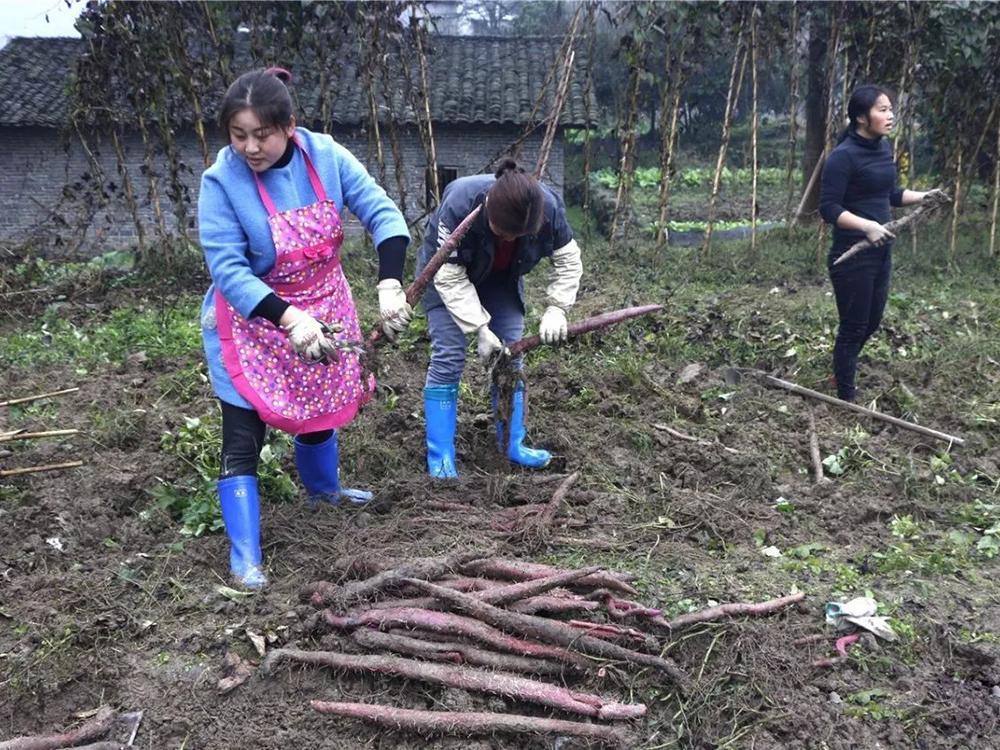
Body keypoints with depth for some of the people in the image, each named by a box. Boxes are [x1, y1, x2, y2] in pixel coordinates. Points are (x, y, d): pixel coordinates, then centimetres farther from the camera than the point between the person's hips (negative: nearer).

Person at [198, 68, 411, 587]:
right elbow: (228, 269, -26)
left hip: (322, 310, 4)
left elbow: (382, 214, -16)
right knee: (243, 437, -6)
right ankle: (244, 555, 5)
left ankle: (323, 488, 51)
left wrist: (390, 286, -31)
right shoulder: (222, 180, -23)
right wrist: (288, 319, -39)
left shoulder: (325, 156, -15)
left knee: (322, 405, 22)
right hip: (252, 322, -4)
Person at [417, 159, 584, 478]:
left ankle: (512, 445, 13)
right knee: (448, 359, -11)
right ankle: (440, 458, -6)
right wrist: (480, 329, -32)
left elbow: (568, 260, -14)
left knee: (510, 357, 0)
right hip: (447, 272, -3)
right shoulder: (458, 205, -40)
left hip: (501, 280, 4)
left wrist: (556, 309, -24)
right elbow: (451, 278, -31)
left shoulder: (548, 207, -31)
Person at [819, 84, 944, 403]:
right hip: (852, 255, -8)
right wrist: (867, 226, -29)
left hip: (881, 250, 8)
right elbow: (829, 208, -20)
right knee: (853, 326, 2)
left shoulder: (884, 147, 8)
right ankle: (846, 396, 16)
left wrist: (923, 197, 8)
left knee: (872, 321, 19)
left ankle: (845, 369, 42)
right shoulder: (843, 156, -17)